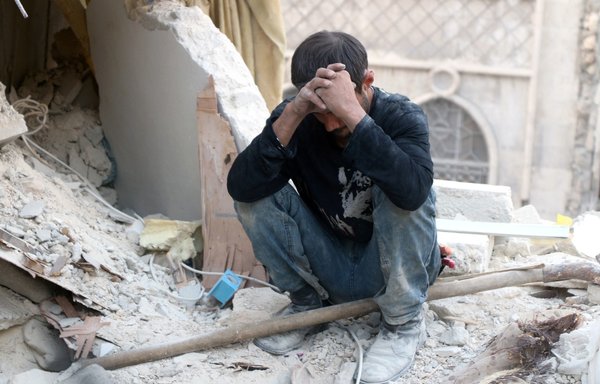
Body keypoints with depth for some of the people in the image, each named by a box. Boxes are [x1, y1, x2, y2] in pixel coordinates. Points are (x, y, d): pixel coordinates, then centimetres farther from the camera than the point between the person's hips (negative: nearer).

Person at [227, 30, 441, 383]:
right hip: (331, 267, 3)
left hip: (396, 269, -2)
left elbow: (413, 191, -42)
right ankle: (309, 302, 4)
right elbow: (240, 187, -29)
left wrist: (352, 113, -46)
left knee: (399, 191, -31)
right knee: (257, 194, -17)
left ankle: (404, 322, -12)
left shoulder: (402, 116, -20)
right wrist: (292, 113, -38)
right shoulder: (300, 120, -13)